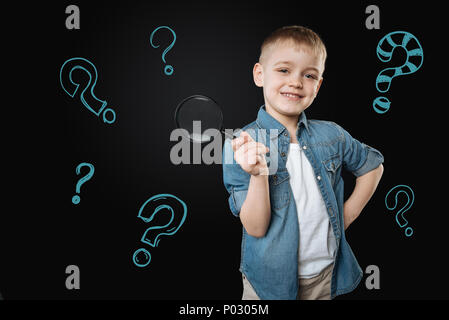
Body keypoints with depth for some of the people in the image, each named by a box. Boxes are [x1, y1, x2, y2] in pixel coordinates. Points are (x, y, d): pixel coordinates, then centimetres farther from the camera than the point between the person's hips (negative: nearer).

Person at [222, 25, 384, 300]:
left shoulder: (331, 135, -5)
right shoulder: (241, 146, -16)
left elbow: (373, 165, 12)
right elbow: (255, 228, -18)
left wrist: (347, 215, 3)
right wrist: (259, 176, -33)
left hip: (326, 272, 3)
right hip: (271, 278, -3)